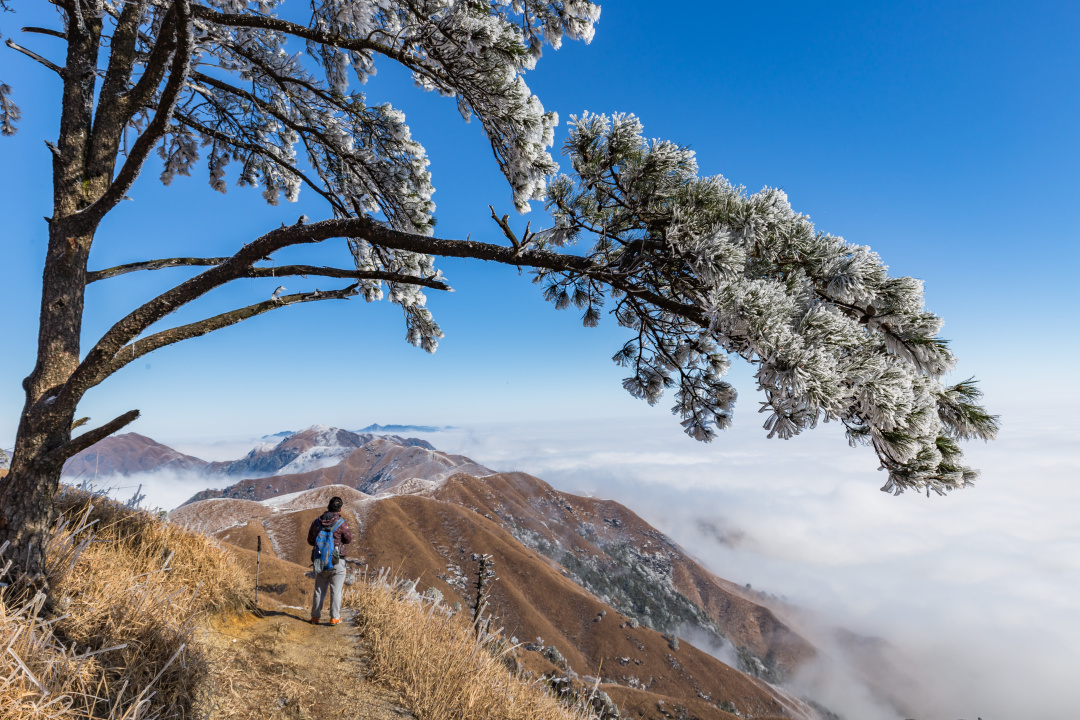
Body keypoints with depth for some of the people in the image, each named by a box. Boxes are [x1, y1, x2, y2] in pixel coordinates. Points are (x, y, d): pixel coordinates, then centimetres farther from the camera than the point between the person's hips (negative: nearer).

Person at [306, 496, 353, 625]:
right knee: (336, 590, 6)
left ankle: (315, 617, 23)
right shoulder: (342, 523, -15)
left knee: (319, 590, 16)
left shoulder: (316, 522, -2)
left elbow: (310, 540, 8)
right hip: (337, 561, -4)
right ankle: (334, 617, 11)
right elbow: (348, 539, -2)